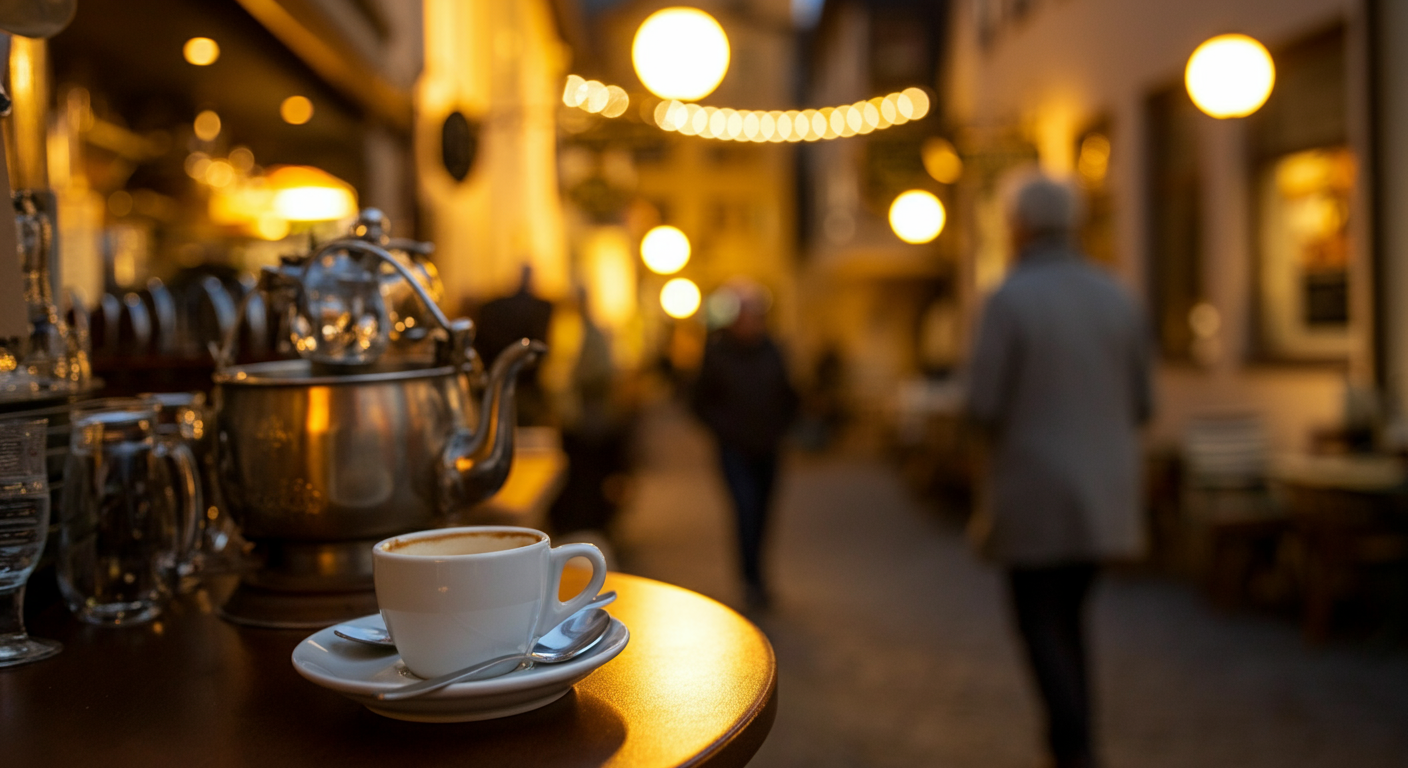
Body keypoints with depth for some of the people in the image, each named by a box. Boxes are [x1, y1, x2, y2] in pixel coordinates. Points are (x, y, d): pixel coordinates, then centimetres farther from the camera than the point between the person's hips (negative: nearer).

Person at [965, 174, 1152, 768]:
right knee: (1066, 615, 21)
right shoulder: (1117, 298, 5)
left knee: (1041, 625, 8)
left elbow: (984, 406, -14)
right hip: (1104, 496, 5)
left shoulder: (1008, 300, -12)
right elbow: (1138, 406, 8)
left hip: (1034, 493, -5)